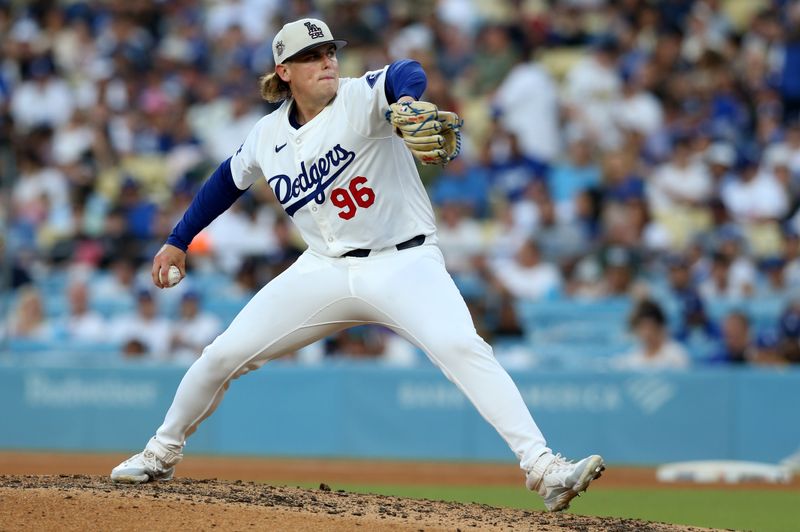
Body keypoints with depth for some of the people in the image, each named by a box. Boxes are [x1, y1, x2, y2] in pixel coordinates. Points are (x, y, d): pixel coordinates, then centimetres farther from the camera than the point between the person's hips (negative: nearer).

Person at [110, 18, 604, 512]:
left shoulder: (360, 98, -13)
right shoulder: (269, 134, 3)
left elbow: (405, 75, -36)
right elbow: (229, 180, 22)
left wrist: (405, 100, -60)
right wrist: (178, 242, 24)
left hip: (405, 263, -4)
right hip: (326, 269, 5)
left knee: (462, 347, -29)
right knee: (223, 356, 2)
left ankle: (542, 467, -33)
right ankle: (162, 453, 26)